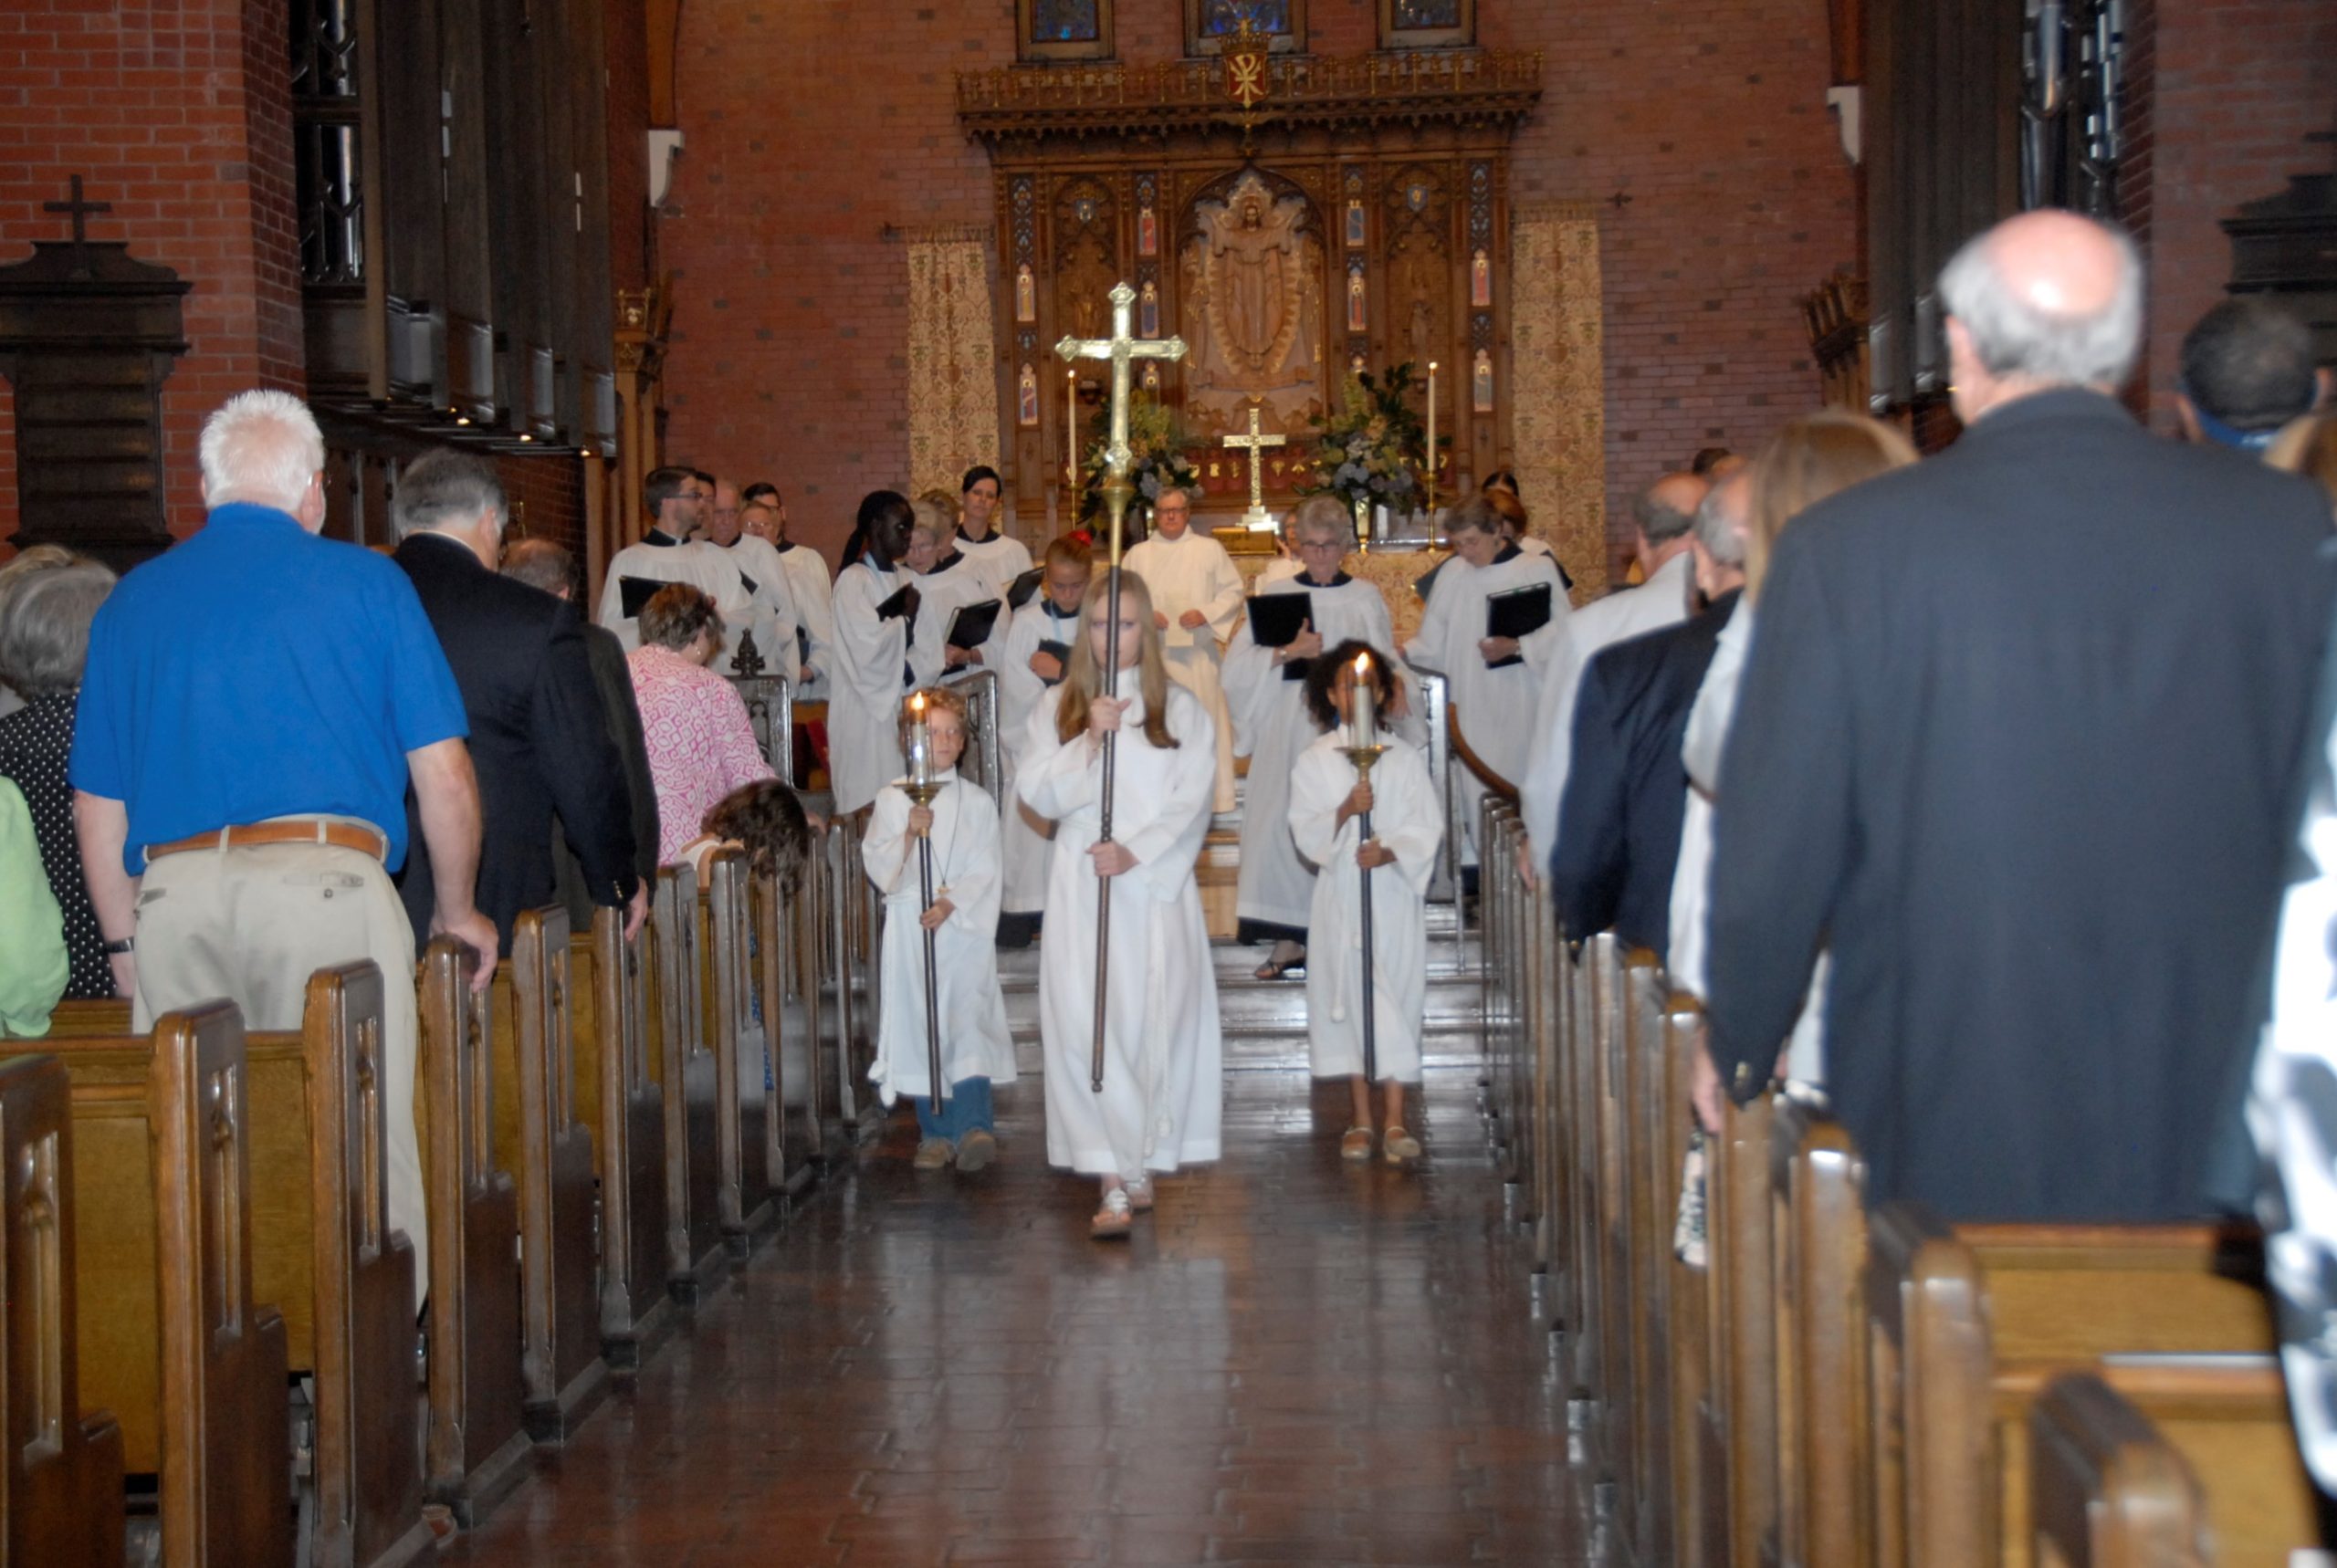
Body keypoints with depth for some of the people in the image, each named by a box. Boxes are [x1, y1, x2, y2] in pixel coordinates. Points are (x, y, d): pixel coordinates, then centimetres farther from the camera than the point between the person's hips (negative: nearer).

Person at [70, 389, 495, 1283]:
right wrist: (457, 911, 15)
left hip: (173, 896, 4)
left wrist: (125, 944, 23)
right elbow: (444, 775, 4)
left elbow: (97, 805, 16)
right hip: (326, 882, -3)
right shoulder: (367, 583, 7)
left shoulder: (133, 600, 16)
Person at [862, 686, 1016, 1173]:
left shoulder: (977, 802, 5)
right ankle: (936, 1131, 12)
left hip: (964, 928, -1)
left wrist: (952, 902, -15)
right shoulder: (892, 799, 6)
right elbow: (877, 865, -2)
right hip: (909, 930, 1)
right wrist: (909, 835, -17)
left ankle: (973, 1124, -22)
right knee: (920, 1027, 4)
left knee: (968, 1019, -14)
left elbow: (984, 872, -1)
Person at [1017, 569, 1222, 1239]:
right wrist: (1090, 739, -12)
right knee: (1084, 1025, -10)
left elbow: (1191, 801, -1)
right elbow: (1039, 794, 0)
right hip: (1081, 888, 1)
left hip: (1157, 884, 0)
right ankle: (1115, 1175, -10)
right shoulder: (1059, 709, 11)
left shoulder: (1181, 709, 7)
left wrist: (1136, 852, -14)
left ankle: (1140, 1164, 13)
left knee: (1155, 1022, -1)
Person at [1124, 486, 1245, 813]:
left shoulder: (1210, 550, 9)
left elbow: (1233, 591, 7)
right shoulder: (1138, 555, 11)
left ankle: (1208, 796, 0)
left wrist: (1206, 613, -9)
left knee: (1203, 721, -3)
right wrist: (1144, 615, -10)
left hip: (1198, 652, -1)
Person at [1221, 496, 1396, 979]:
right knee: (1283, 825, -6)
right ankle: (1287, 941, -3)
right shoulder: (1275, 594, 9)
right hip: (1286, 727, 1)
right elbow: (1237, 664, 0)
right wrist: (1287, 652, -14)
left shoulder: (1366, 599, 9)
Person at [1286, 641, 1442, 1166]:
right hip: (1340, 893, 1)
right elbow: (1304, 831, -2)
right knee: (1347, 994, 4)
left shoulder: (1404, 757, 2)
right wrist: (1344, 811, -19)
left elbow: (1427, 826, -1)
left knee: (1397, 996, -3)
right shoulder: (1313, 761, 4)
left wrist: (1390, 851, -18)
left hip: (1395, 891, -1)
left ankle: (1395, 1118, -1)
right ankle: (1361, 1117, 12)